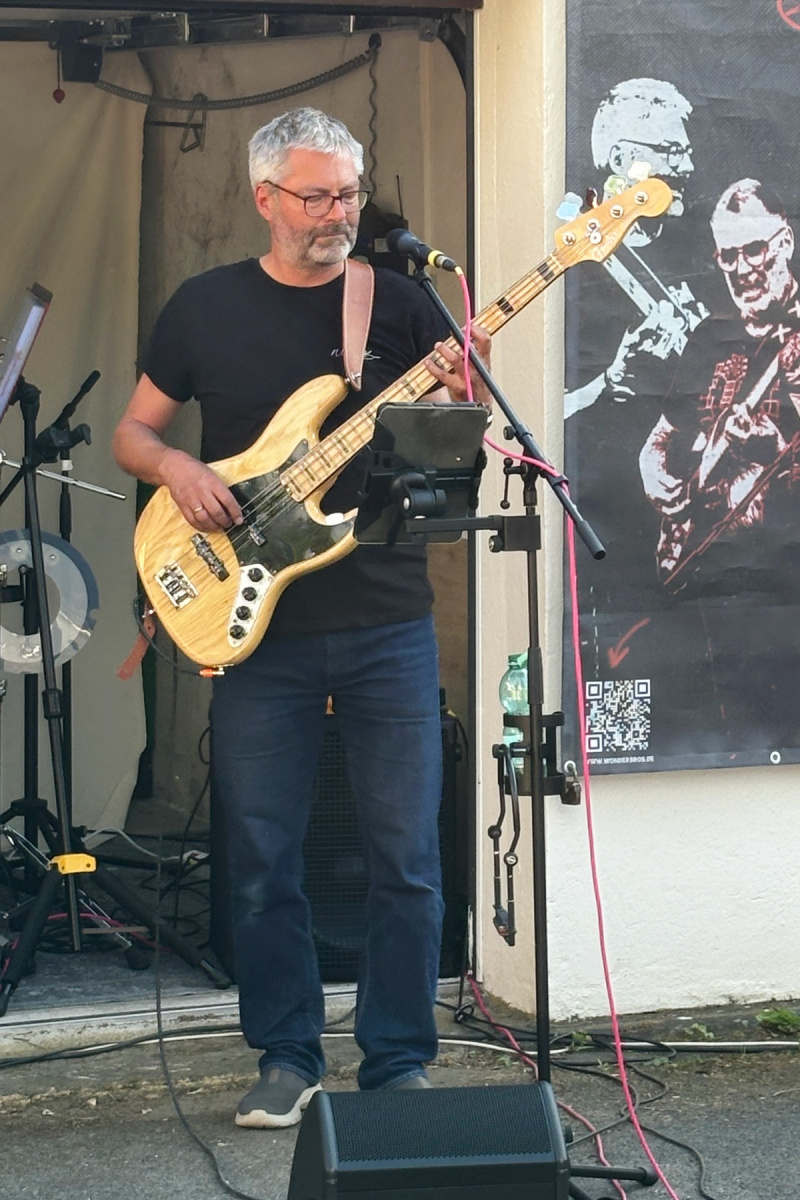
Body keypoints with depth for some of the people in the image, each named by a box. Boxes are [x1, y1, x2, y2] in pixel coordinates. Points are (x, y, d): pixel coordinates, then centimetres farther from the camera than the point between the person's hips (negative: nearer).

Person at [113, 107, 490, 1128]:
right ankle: (287, 1062, 19)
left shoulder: (399, 304, 5)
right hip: (257, 625, 0)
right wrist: (178, 467, -9)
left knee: (406, 857, 1)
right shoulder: (206, 307, 5)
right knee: (263, 861, 5)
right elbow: (132, 433, 12)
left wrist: (464, 401, -16)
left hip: (387, 625, 0)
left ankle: (399, 1063, 14)